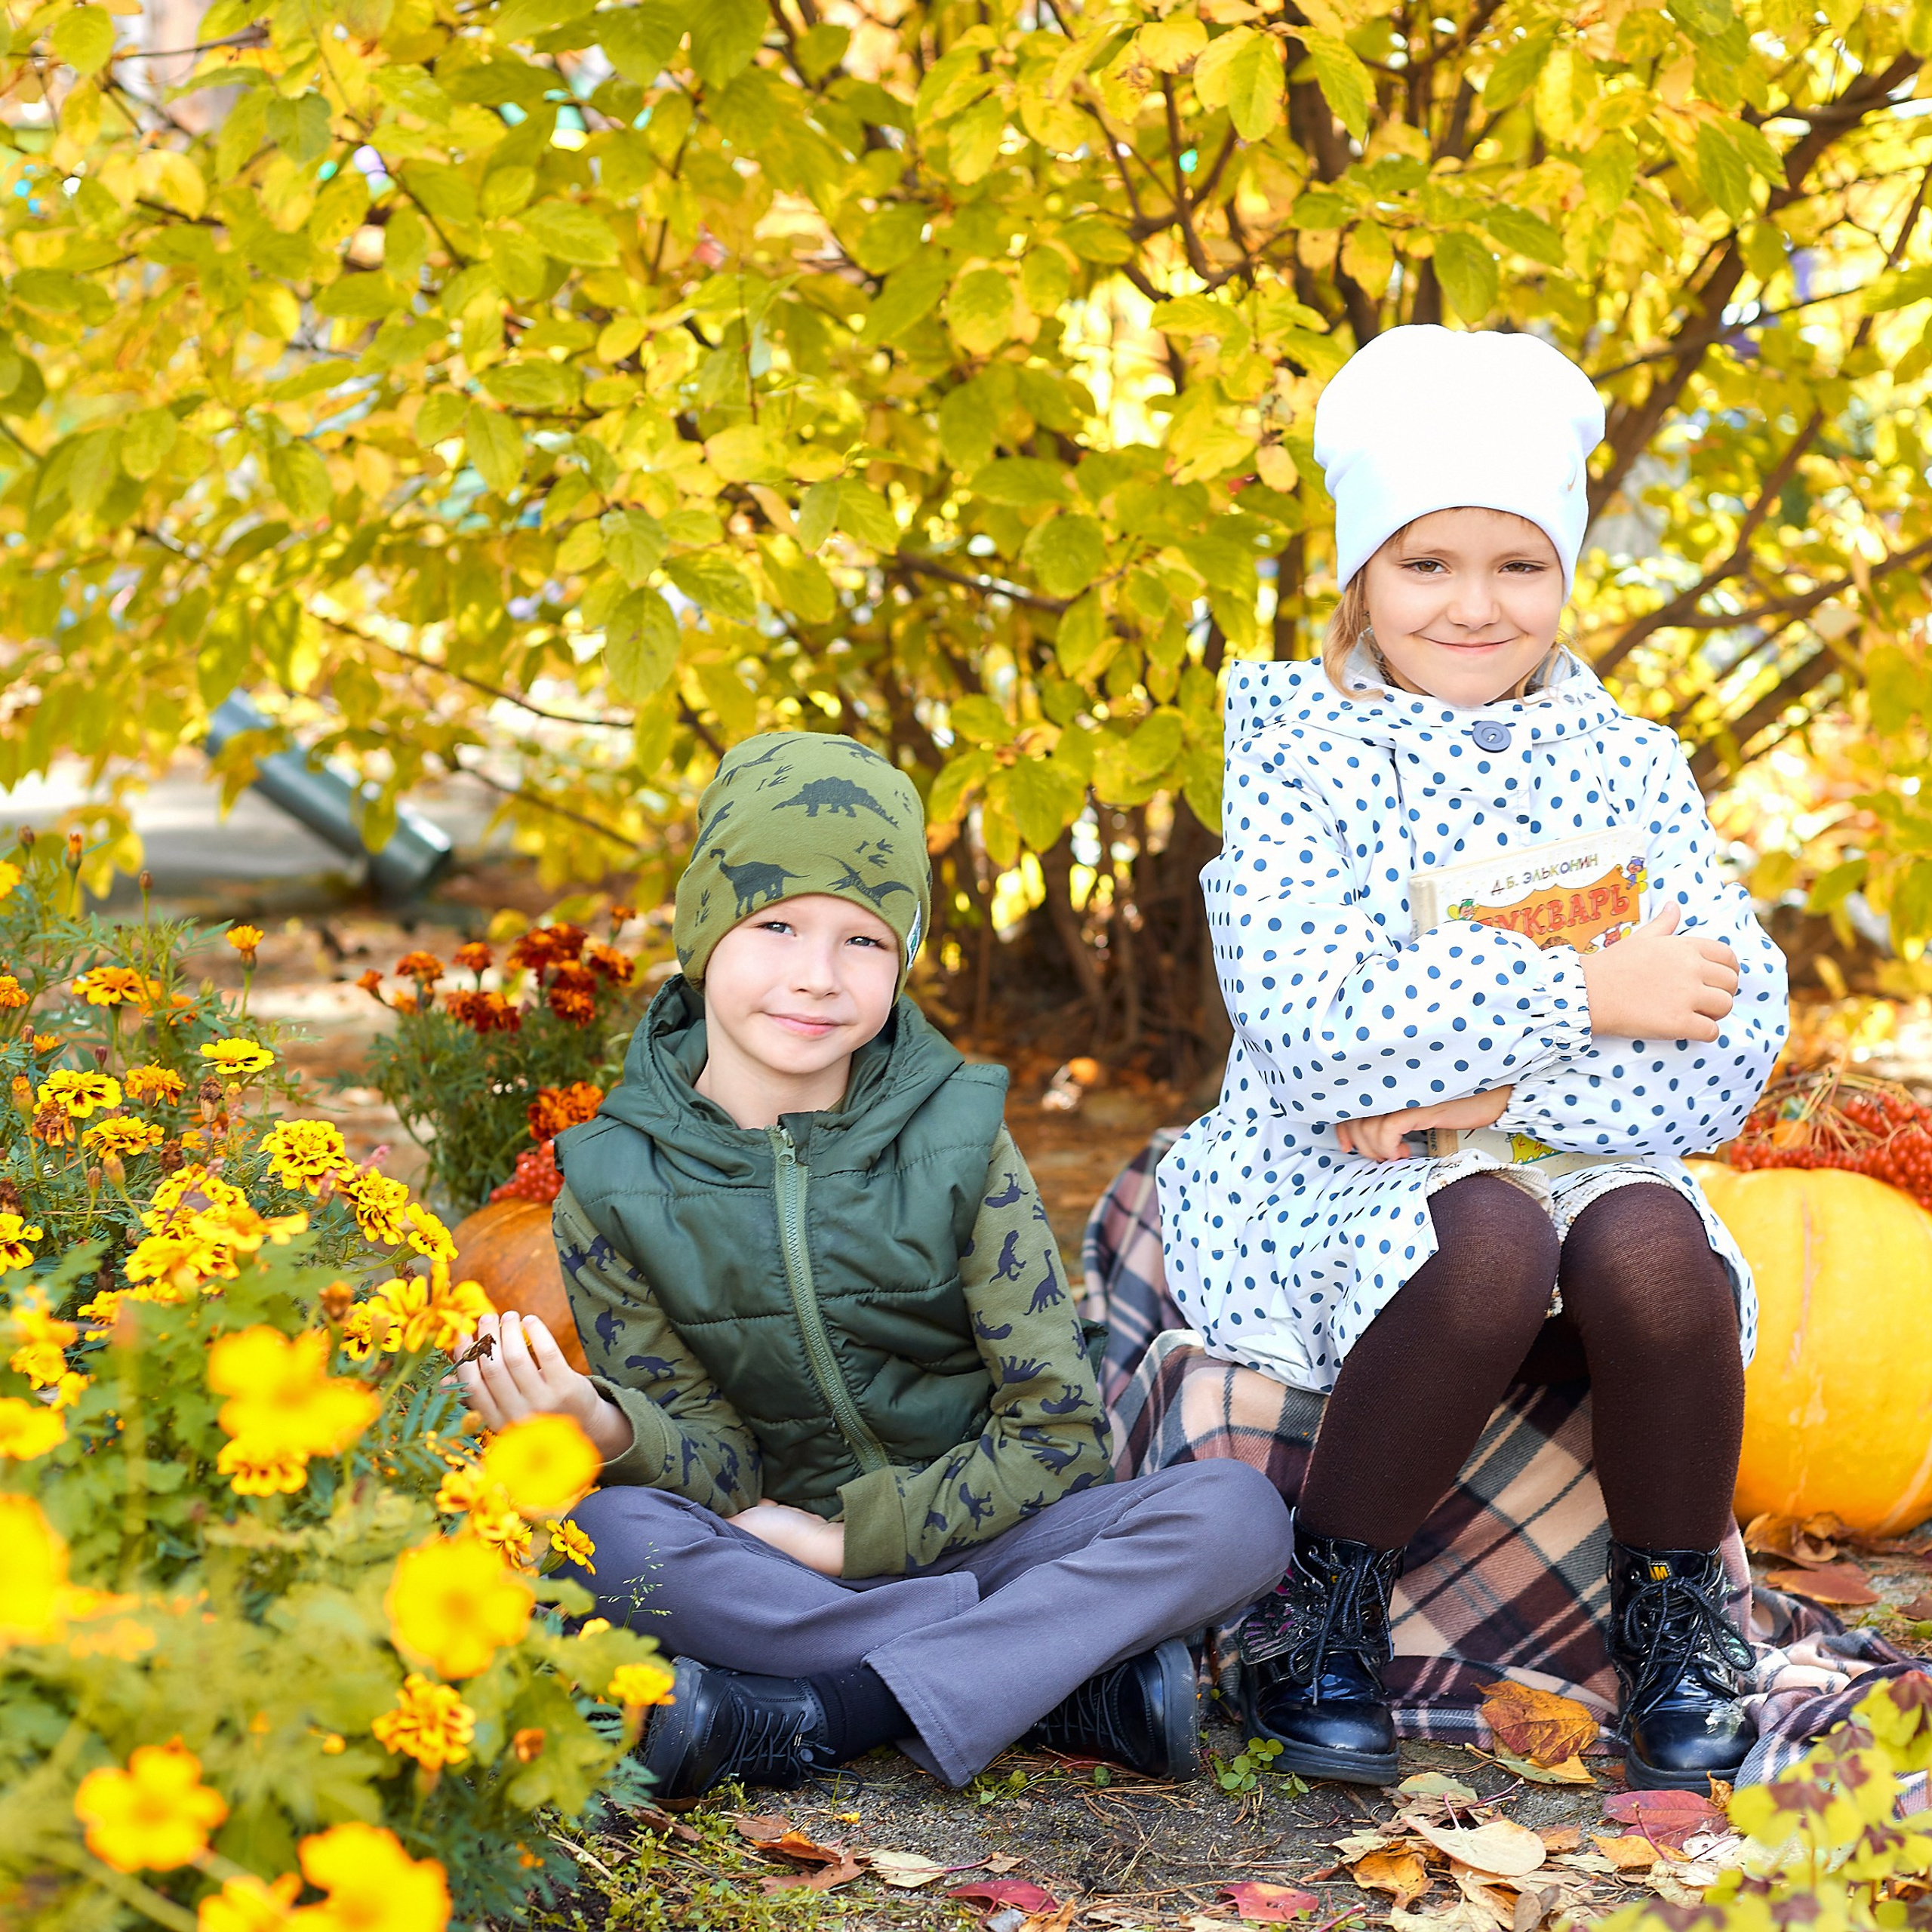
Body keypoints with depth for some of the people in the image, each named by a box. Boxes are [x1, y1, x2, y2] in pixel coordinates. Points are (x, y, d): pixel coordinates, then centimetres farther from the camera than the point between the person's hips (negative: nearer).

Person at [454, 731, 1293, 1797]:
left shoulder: (957, 1143, -6)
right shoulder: (616, 1189, -5)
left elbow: (1058, 1431, -6)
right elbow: (721, 1473, -6)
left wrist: (855, 1537, -15)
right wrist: (611, 1433, -28)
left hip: (955, 1534, 1)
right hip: (762, 1560, 0)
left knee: (1238, 1514, -25)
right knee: (602, 1534, -34)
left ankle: (823, 1716, -28)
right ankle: (1079, 1673, -26)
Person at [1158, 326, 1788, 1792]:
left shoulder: (1631, 767, 7)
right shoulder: (1301, 753, -2)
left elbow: (1730, 1052, -4)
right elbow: (1307, 1034, -18)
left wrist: (1492, 1095, -17)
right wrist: (1586, 996, -17)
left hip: (1581, 1168, 3)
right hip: (1337, 1196, -2)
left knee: (1652, 1246, -31)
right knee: (1487, 1242, -34)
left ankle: (1677, 1615, -5)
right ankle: (1323, 1611, -12)